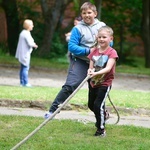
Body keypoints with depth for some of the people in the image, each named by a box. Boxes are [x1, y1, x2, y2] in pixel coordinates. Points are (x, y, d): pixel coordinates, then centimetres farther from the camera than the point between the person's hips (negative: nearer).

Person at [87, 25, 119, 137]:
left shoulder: (112, 52, -13)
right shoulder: (95, 51, 3)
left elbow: (108, 68, -25)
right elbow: (91, 66, 4)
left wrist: (97, 73, -39)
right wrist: (90, 71, -20)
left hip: (105, 83, -7)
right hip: (93, 82, 7)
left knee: (98, 105, -16)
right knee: (91, 105, 19)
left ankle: (101, 129, -3)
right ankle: (103, 115, 49)